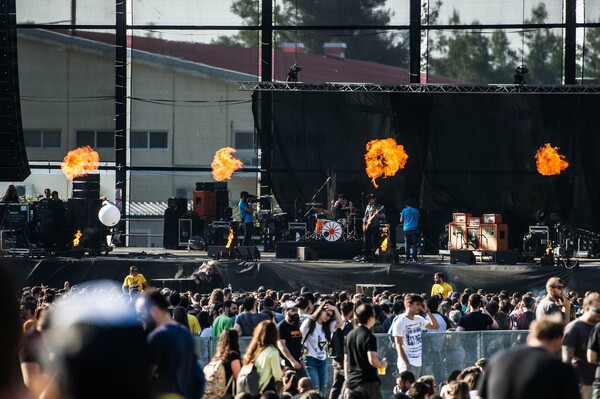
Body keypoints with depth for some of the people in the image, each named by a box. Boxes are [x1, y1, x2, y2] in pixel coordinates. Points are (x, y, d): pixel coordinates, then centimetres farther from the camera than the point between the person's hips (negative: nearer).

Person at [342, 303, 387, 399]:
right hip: (368, 383, -7)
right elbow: (372, 360, -22)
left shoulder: (350, 335, 12)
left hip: (351, 382, 7)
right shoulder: (369, 336, -12)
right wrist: (382, 364, -2)